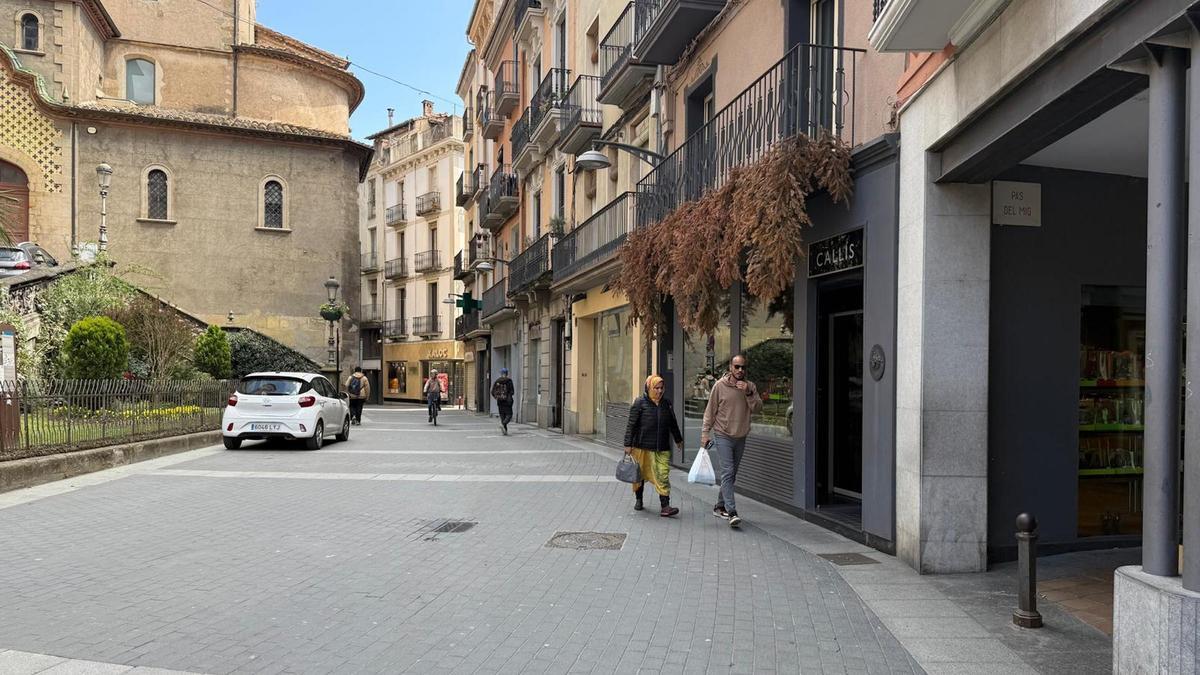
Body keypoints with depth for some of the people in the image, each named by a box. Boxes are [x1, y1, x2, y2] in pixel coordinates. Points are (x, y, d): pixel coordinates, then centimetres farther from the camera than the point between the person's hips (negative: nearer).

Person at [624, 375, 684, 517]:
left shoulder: (666, 403, 9)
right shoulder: (640, 403, -5)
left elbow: (673, 423, 21)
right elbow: (631, 425, -6)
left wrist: (678, 439, 29)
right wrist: (628, 444, -9)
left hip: (662, 447, 3)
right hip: (643, 446, -3)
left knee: (663, 476, -6)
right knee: (640, 474, 11)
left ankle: (665, 506, -9)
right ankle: (638, 500, 31)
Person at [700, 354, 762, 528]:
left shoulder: (750, 386, 3)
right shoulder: (720, 385, -6)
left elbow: (757, 408, -7)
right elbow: (710, 411, -2)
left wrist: (748, 393, -19)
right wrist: (705, 432, -5)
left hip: (741, 437, 5)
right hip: (723, 435, -4)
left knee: (732, 474, 13)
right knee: (727, 472, -13)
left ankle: (720, 507, 27)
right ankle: (731, 512, -16)